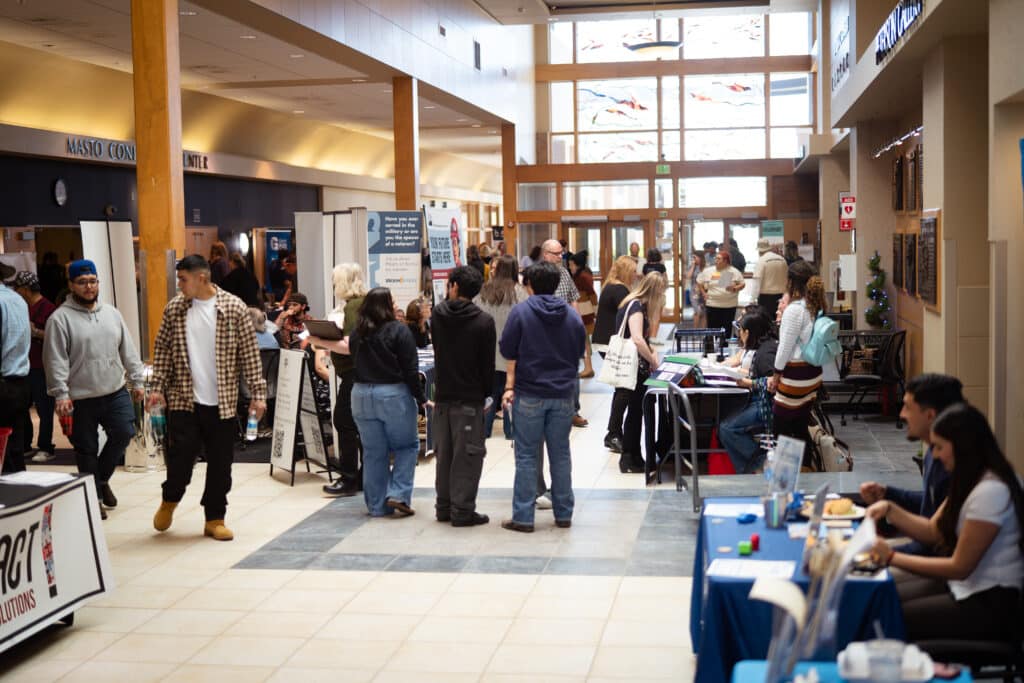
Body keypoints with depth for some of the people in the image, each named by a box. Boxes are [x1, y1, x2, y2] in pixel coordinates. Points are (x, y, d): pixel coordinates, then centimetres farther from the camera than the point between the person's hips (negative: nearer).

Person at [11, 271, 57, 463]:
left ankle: (45, 449, 3)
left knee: (43, 409, -3)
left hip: (41, 368, -9)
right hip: (25, 366, 9)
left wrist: (36, 332, -24)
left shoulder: (48, 308, -12)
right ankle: (24, 445, 22)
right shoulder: (26, 307, 14)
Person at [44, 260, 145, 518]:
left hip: (116, 392, 4)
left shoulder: (111, 313, 9)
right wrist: (61, 394, -17)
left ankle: (102, 477, 20)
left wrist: (136, 381, 10)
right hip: (81, 398, -4)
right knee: (87, 449, 5)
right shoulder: (60, 318, -7)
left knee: (124, 433, -5)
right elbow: (56, 361, -11)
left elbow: (128, 351, 12)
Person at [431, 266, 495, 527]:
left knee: (443, 453, 14)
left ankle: (444, 506, 20)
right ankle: (462, 509, 1)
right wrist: (488, 392, 4)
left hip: (442, 395, 5)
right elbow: (487, 363, -7)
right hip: (470, 397, -4)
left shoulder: (438, 314, 1)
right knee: (467, 455, 0)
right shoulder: (484, 321, -10)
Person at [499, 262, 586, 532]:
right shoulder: (572, 316, 5)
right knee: (561, 454, 11)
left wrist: (510, 386, -1)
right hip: (563, 395, 3)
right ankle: (563, 514, 17)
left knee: (527, 456, 3)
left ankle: (523, 517, 4)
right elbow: (578, 354, 13)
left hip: (529, 395, -3)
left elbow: (509, 352, -5)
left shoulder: (521, 312, -5)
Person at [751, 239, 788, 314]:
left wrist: (753, 298, -13)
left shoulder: (761, 261, -10)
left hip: (765, 296, -5)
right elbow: (786, 279, 11)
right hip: (780, 296, 5)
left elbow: (757, 280, -14)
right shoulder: (782, 260, 6)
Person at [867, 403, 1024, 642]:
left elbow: (960, 567, -22)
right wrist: (890, 510, -1)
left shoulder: (991, 491, -24)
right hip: (968, 586, 10)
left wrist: (893, 557, -19)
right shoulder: (971, 481, 8)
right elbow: (933, 531, 13)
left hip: (991, 605, -10)